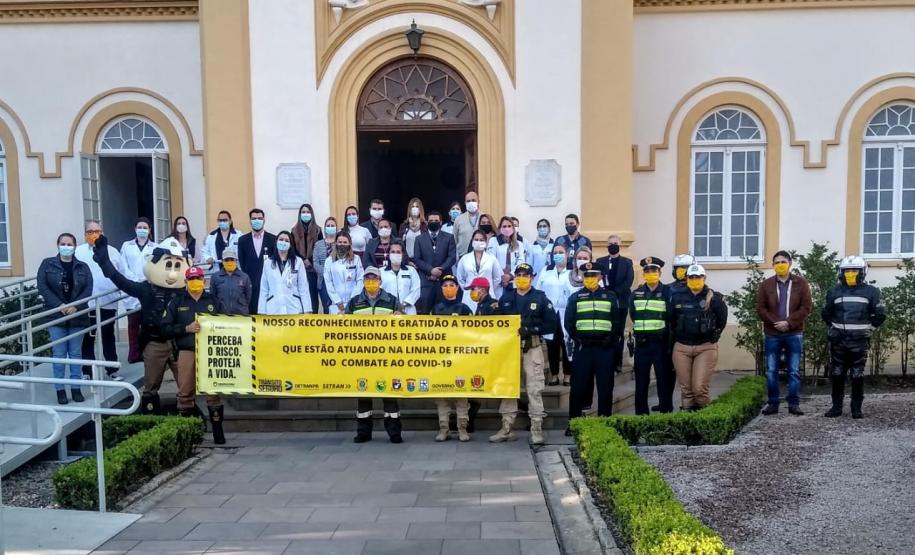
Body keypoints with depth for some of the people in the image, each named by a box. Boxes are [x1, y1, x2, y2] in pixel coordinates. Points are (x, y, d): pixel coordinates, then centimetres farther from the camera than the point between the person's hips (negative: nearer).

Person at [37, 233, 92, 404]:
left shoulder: (83, 267, 6)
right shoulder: (47, 264, 2)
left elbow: (88, 289, -2)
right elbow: (42, 286, -6)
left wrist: (76, 306, -16)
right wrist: (59, 305, -15)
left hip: (77, 316, 1)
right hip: (56, 316, -1)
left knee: (76, 353, 7)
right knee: (59, 354, 1)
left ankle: (76, 388, 15)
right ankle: (60, 389, 8)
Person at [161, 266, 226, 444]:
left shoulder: (213, 300, 12)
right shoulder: (177, 301, 8)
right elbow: (166, 328, 2)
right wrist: (186, 329, -11)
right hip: (187, 352, 0)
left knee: (214, 391, -1)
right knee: (185, 392, 1)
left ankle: (218, 430, 6)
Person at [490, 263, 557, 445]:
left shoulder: (540, 298, 3)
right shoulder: (505, 298, 11)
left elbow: (552, 324, -3)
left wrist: (532, 330, -14)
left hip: (532, 348, -2)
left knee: (534, 389, -2)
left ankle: (537, 429, 4)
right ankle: (506, 428, 13)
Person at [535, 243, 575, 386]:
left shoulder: (573, 272, 4)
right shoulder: (545, 271, 12)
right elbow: (537, 290, 8)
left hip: (566, 314, -2)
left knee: (567, 344, -2)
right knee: (552, 345, 5)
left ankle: (567, 375, 8)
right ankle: (554, 375, 12)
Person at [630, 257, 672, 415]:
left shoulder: (667, 293, -2)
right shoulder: (636, 294, 9)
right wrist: (643, 328, 8)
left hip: (661, 343, -3)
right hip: (642, 343, 4)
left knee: (663, 380, 2)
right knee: (641, 381, 8)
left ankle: (666, 412, 10)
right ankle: (641, 414, 16)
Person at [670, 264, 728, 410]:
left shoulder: (714, 298, -1)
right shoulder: (677, 298, 6)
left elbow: (722, 320, 8)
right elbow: (671, 320, 17)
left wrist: (713, 335, 9)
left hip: (706, 347, -3)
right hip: (681, 347, 3)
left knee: (700, 388, -11)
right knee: (686, 390, 4)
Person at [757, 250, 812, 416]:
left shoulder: (801, 283, 2)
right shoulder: (766, 284, 5)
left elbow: (806, 307, -4)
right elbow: (760, 309, 0)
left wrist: (789, 322, -15)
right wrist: (775, 323, -12)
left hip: (794, 334, -1)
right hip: (772, 334, 1)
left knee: (794, 371, 3)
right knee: (771, 371, 4)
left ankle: (794, 403, 10)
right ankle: (773, 403, 12)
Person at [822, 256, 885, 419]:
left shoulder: (871, 292, 0)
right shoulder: (834, 292, 6)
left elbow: (880, 314, 6)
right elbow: (826, 314, 18)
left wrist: (868, 328, 3)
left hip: (859, 341, -2)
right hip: (838, 340, 2)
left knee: (857, 376, 3)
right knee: (837, 375, 5)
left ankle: (856, 408, 11)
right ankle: (836, 406, 13)